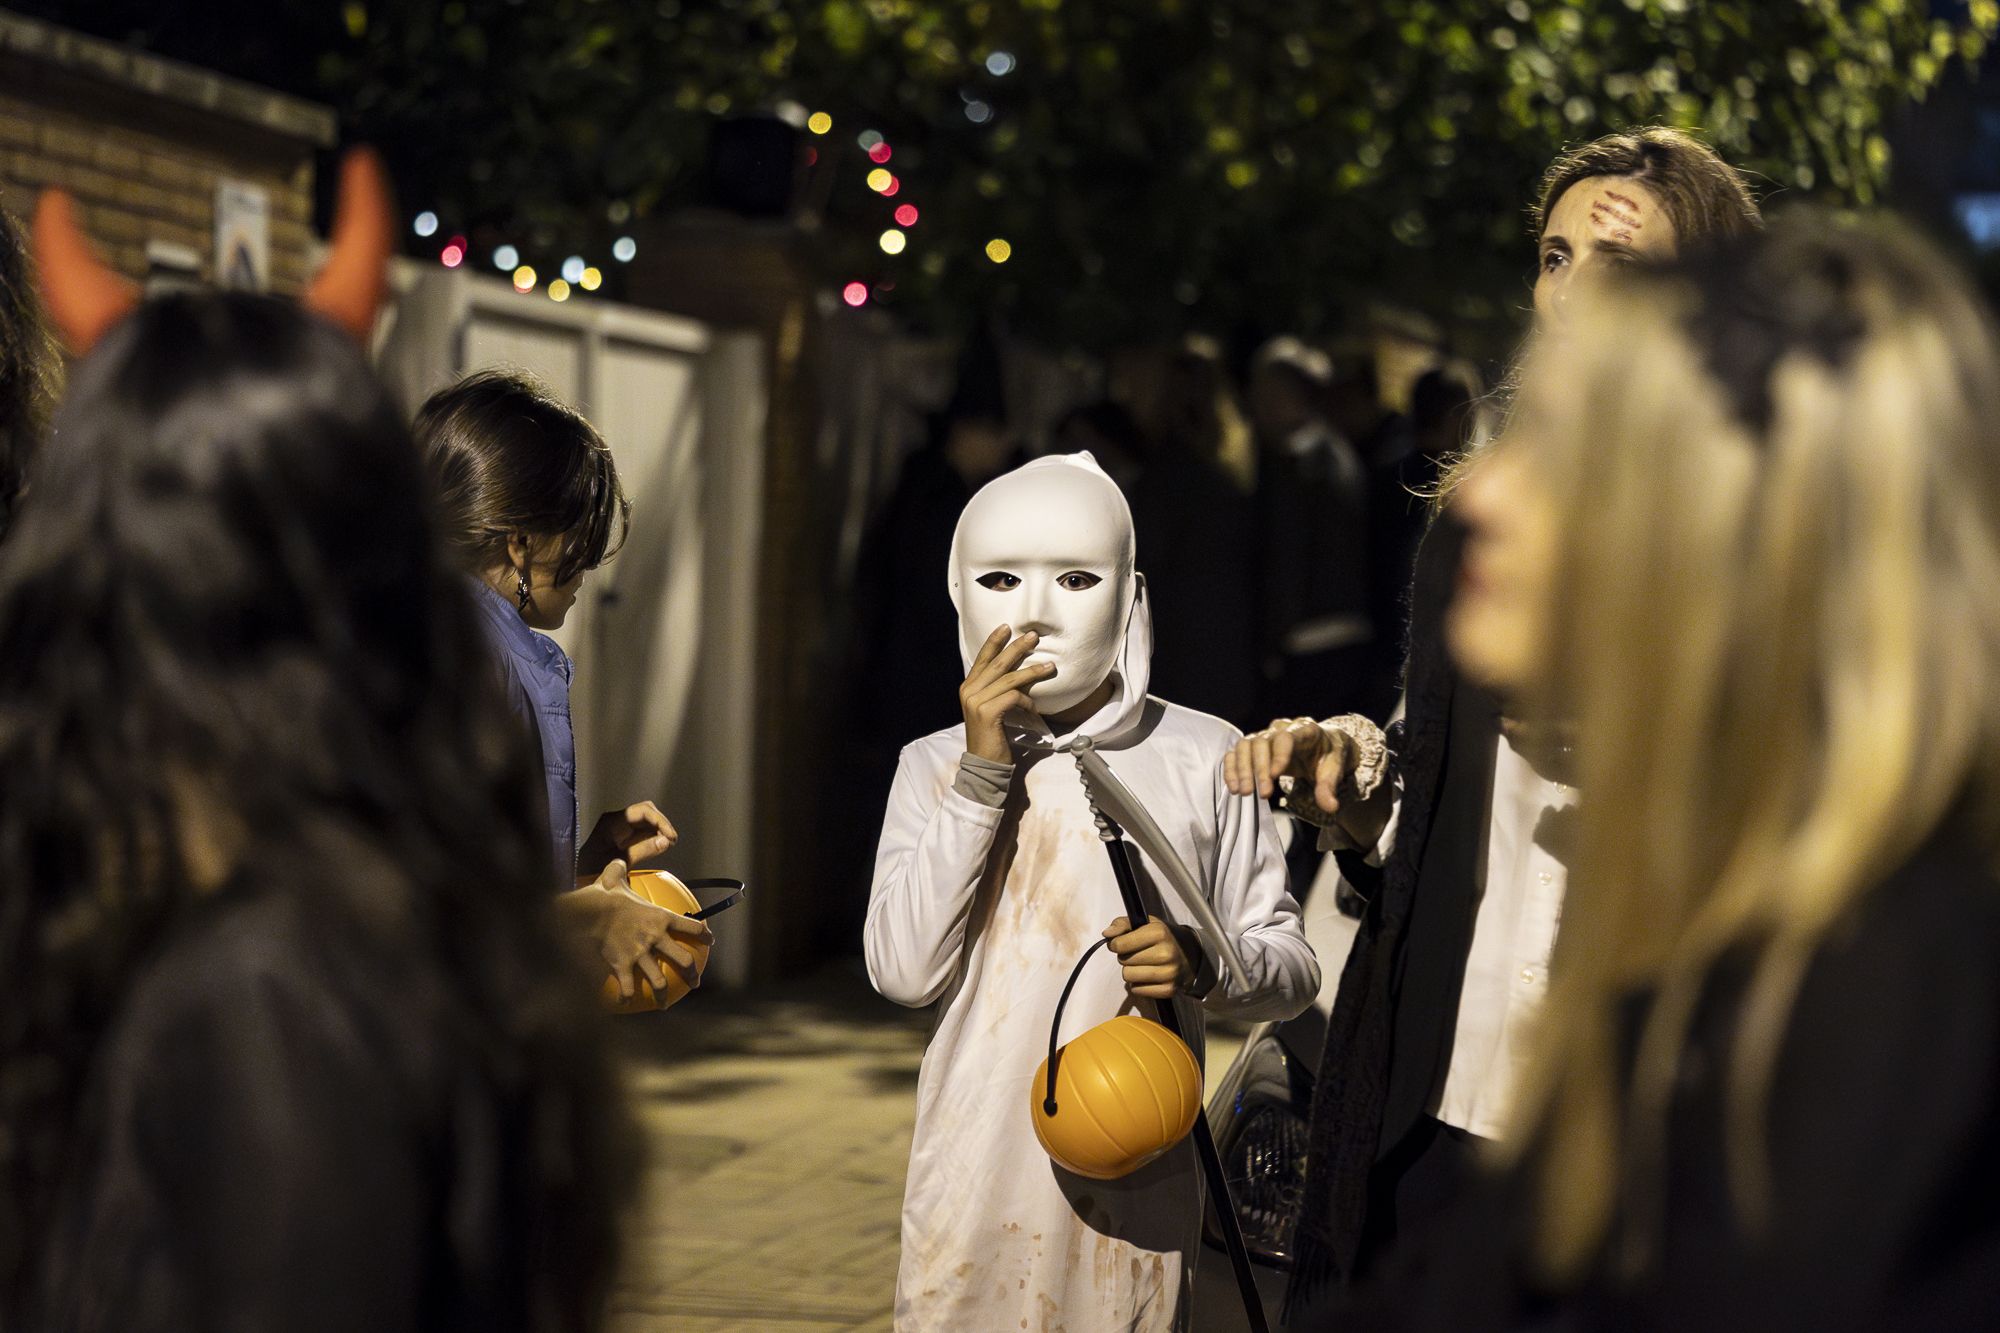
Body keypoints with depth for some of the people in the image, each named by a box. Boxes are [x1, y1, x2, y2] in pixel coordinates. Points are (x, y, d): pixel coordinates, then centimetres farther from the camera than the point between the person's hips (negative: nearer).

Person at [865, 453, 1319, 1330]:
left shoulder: (1202, 757, 0)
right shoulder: (936, 765, 4)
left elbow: (1293, 970, 4)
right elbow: (904, 972, -9)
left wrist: (1202, 966, -18)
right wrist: (982, 772, -12)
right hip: (975, 1182, 1)